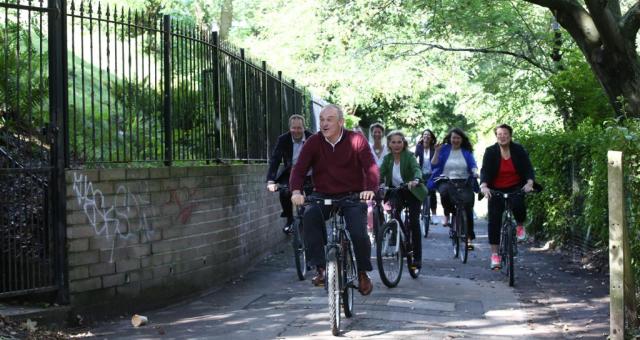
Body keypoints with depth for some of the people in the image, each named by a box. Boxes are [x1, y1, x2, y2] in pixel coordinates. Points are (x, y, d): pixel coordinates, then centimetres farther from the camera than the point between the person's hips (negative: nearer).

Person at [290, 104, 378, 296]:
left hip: (352, 196, -1)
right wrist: (296, 191, -30)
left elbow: (371, 167, -15)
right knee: (310, 217, -30)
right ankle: (320, 268, -24)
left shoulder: (356, 140, -7)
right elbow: (299, 169, -10)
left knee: (358, 232, -23)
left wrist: (370, 189, -36)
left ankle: (363, 273, 6)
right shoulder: (314, 142, -3)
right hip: (323, 195, 2)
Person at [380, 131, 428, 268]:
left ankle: (417, 257, -1)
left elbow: (417, 169, -32)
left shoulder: (409, 156, -14)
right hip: (396, 192, 3)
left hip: (412, 191, -3)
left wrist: (416, 180, -55)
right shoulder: (387, 158, 0)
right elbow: (380, 174, -12)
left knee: (414, 222, -9)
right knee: (393, 212, -26)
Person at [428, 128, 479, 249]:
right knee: (445, 192, -37)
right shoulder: (444, 149, 9)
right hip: (446, 181, -1)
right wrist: (437, 152, -12)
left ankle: (469, 237, -7)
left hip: (464, 182, 1)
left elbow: (473, 165, 3)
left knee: (468, 206, -17)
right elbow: (434, 165, 1)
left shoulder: (467, 151, 12)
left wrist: (475, 171, -19)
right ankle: (447, 215, -7)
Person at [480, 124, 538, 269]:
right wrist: (484, 186, -37)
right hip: (496, 190, 0)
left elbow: (528, 168, -12)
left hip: (516, 188, 0)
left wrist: (529, 182, -32)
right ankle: (494, 254, 2)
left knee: (518, 205, -31)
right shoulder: (490, 152, -9)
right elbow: (485, 170, -18)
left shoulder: (519, 150, -6)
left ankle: (520, 225, 4)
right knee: (494, 221, -6)